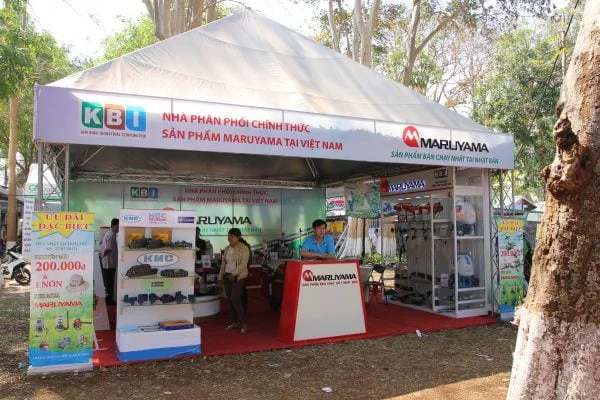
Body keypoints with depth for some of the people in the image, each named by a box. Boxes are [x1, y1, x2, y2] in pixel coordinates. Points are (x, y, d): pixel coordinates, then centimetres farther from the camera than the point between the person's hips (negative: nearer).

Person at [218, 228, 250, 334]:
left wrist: (233, 274, -22)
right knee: (230, 300, 7)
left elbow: (243, 264, -15)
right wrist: (220, 277, 13)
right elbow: (223, 263, 16)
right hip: (227, 277, 7)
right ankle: (234, 322, 17)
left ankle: (244, 323, -4)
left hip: (238, 277, -7)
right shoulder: (227, 249, 13)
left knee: (235, 300, -12)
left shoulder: (243, 248, -8)